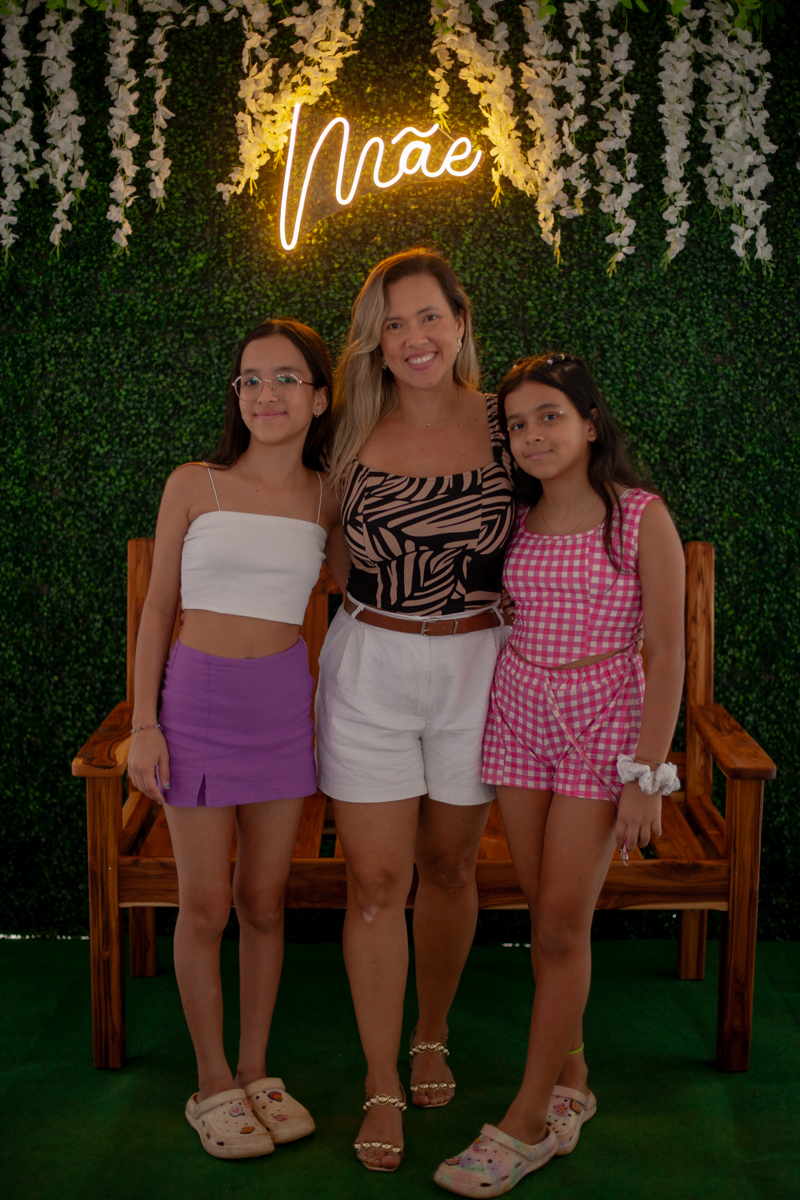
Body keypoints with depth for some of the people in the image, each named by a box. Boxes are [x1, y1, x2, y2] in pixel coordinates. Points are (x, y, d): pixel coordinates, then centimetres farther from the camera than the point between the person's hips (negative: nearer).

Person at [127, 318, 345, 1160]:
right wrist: (143, 722, -4)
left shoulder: (328, 501, 2)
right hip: (198, 700, -2)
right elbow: (157, 609, 0)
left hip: (283, 703, 2)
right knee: (206, 905, 5)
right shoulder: (193, 487, -3)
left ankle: (255, 1072, 27)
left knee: (264, 899, 11)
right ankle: (212, 1084, 22)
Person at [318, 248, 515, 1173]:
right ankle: (382, 1085, 17)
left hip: (475, 668, 0)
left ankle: (432, 1037, 38)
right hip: (368, 669, 0)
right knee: (376, 880, 2)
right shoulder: (354, 432, -1)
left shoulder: (505, 425, -4)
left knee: (449, 866, 14)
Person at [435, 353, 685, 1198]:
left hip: (602, 724, -4)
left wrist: (647, 775, -14)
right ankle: (570, 1086, 24)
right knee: (545, 915, 8)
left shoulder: (642, 517, -9)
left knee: (562, 922, -4)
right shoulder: (518, 520, 5)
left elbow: (667, 653, -11)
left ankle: (526, 1122, 6)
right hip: (518, 715, 5)